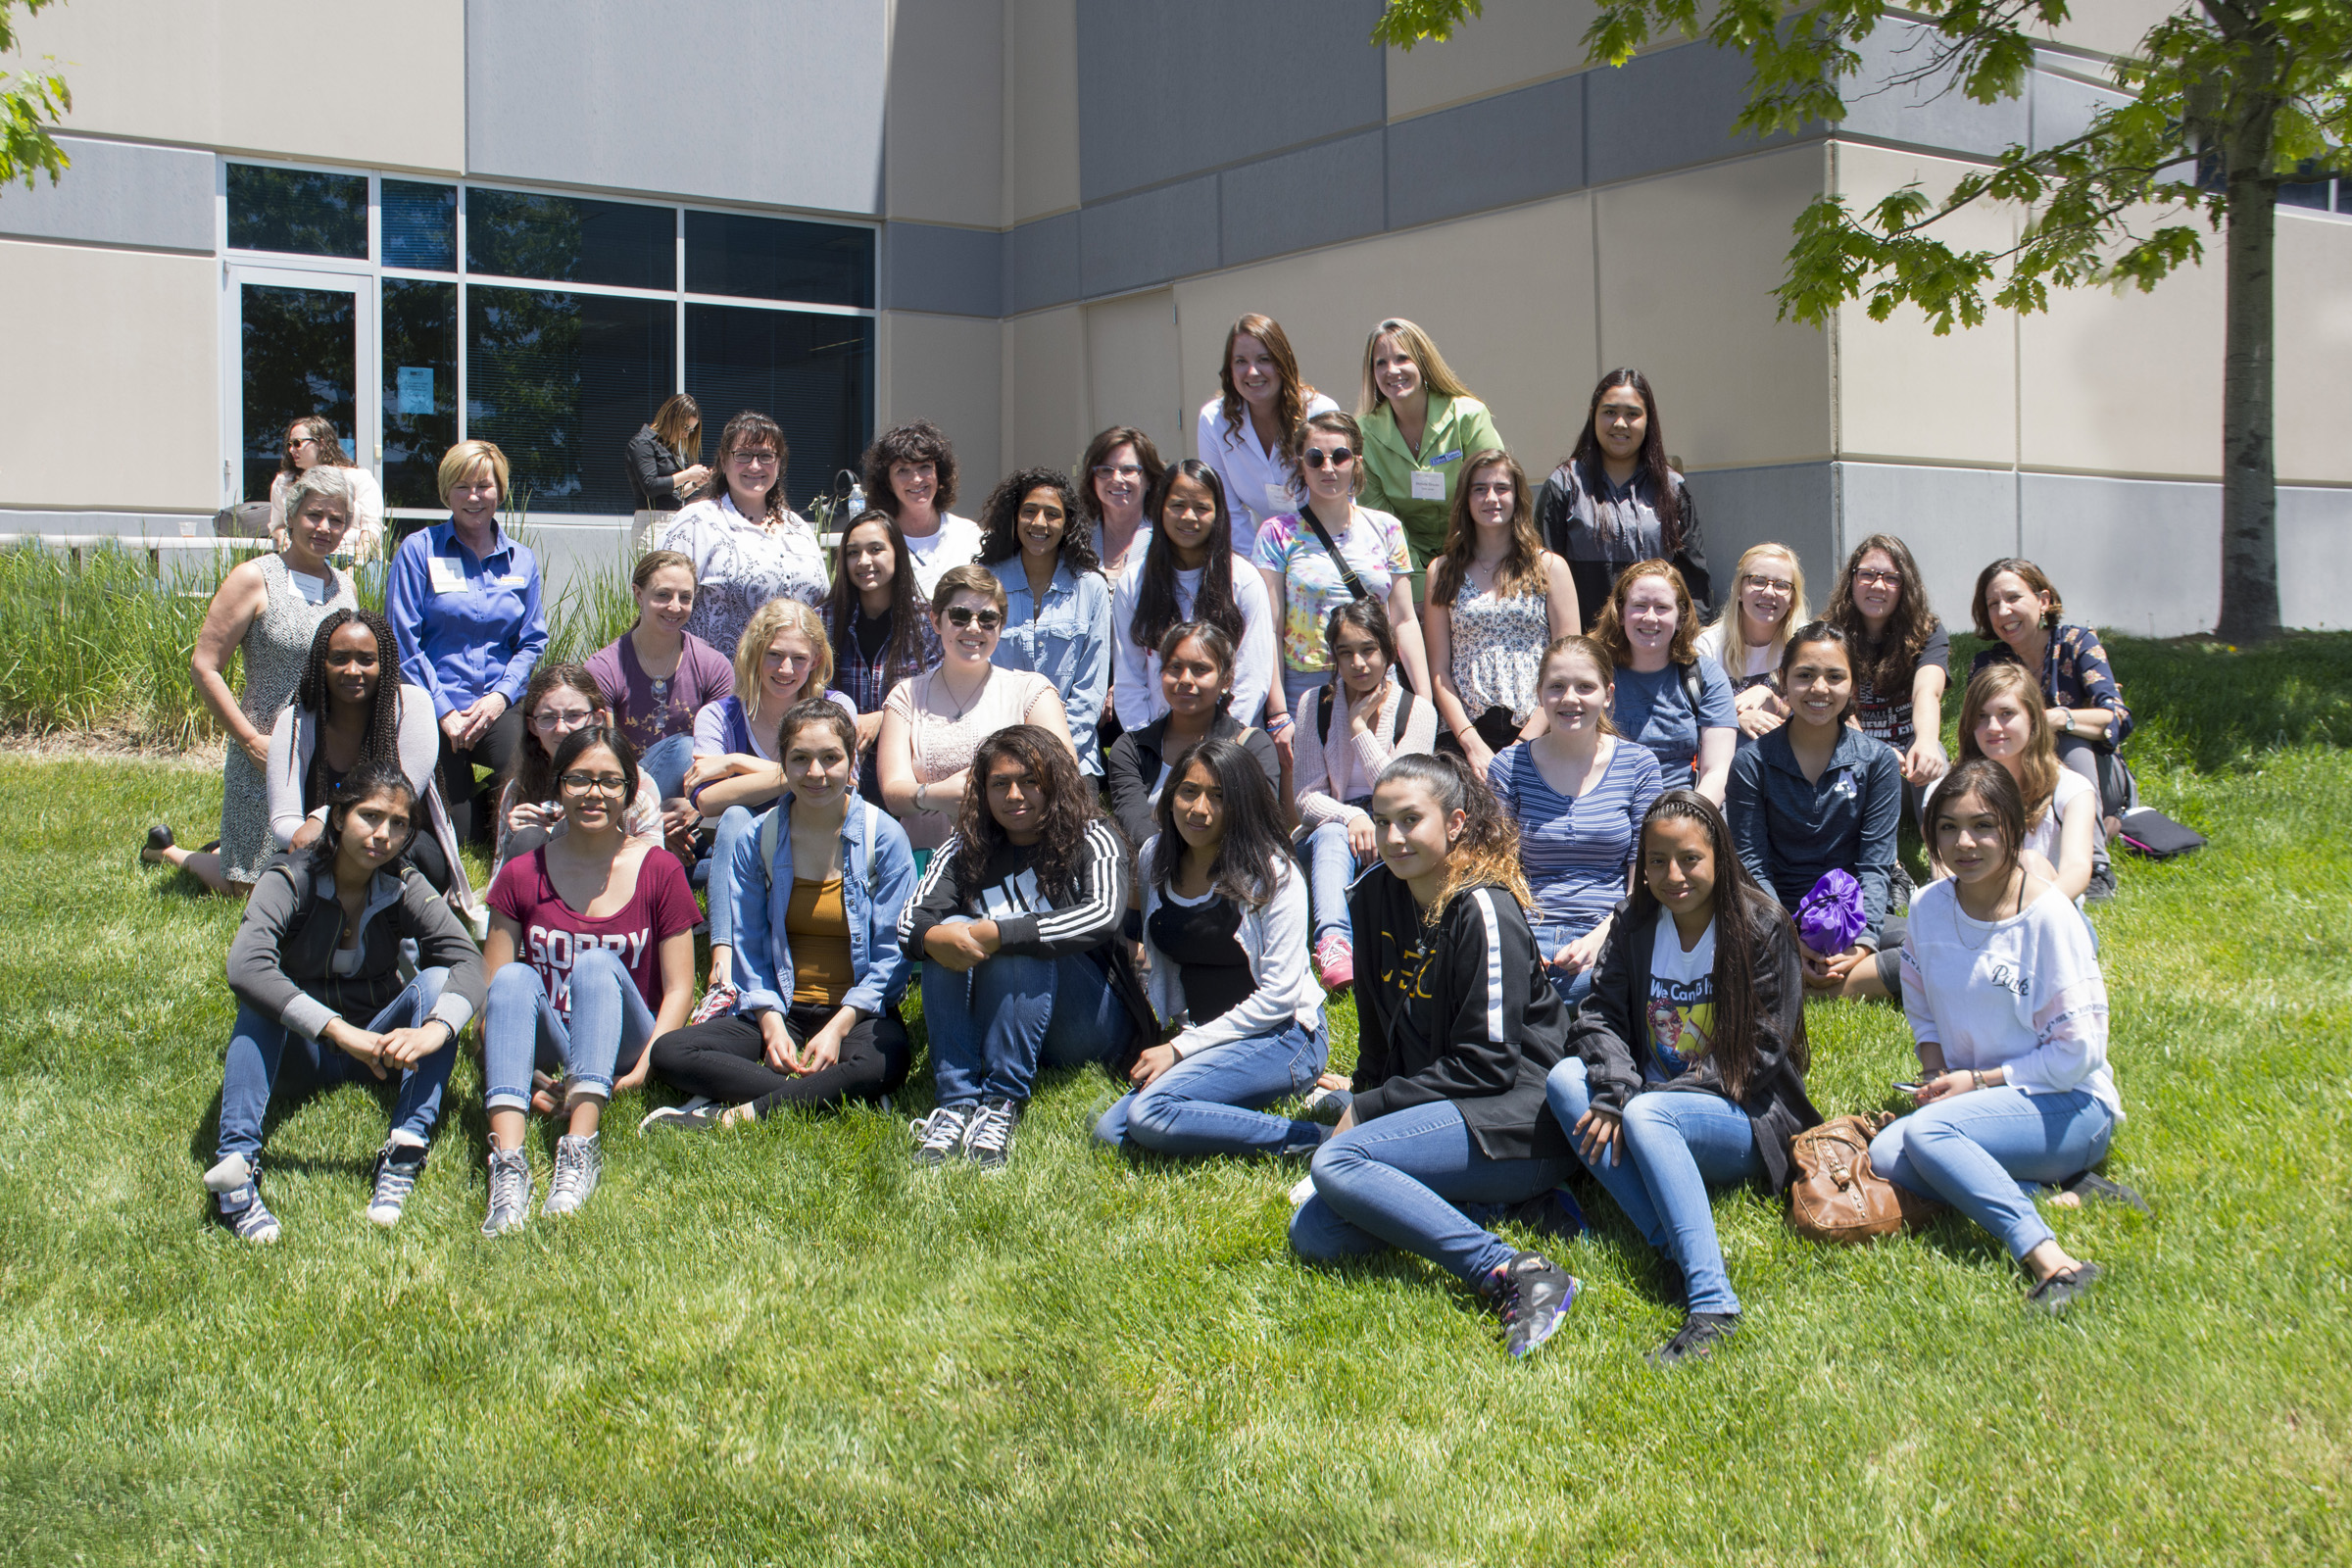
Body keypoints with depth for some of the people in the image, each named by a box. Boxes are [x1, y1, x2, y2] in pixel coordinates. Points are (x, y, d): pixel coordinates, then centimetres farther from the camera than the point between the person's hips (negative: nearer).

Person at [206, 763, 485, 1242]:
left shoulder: (405, 889, -7)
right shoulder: (290, 882, -16)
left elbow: (467, 960, -22)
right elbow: (245, 967, -34)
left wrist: (435, 1030, -44)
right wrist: (342, 1032, -46)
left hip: (380, 1041, 2)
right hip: (306, 1048, -2)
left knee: (435, 980, -24)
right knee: (260, 999, -30)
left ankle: (405, 1153, -37)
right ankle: (236, 1160, -43)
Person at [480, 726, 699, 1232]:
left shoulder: (660, 871, 1)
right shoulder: (522, 874, 4)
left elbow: (679, 988, 0)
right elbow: (491, 990, 0)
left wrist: (645, 1063, -17)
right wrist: (524, 1073, -15)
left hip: (622, 1048, -1)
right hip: (546, 1051, 1)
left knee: (598, 964, -28)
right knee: (515, 977, -28)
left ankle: (581, 1150, -45)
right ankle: (508, 1163, -47)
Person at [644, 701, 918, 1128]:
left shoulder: (884, 837, -5)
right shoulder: (756, 841, 2)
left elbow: (891, 955, -6)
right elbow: (748, 949, 4)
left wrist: (839, 1027, -17)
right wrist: (771, 1025, -12)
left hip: (860, 1012, -3)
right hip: (780, 1009, 3)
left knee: (886, 1063, -38)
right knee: (669, 1052, -21)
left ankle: (732, 1116, -31)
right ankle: (822, 1096, -27)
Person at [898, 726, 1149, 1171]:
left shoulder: (1091, 839, -3)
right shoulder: (966, 850, 9)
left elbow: (1104, 914, -24)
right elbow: (910, 919, -5)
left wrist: (995, 934, -32)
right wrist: (933, 937, -31)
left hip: (1088, 1028, -3)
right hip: (989, 1021, 4)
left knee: (1021, 943, -30)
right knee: (950, 933, -22)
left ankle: (1003, 1103, -33)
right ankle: (956, 1102, -31)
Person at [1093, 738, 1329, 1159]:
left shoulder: (1273, 874, -12)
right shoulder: (1155, 858, 7)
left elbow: (1277, 995, -15)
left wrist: (1180, 1049, -15)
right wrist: (1169, 1034, 11)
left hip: (1282, 1035, -8)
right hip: (1198, 1035, 8)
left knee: (1151, 1113, -29)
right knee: (1111, 1132, -15)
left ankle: (1312, 1139, -20)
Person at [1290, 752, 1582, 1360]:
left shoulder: (1484, 912, -15)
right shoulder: (1375, 896, 9)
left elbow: (1486, 1065, -17)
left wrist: (1367, 1110, -12)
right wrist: (1368, 1099, 8)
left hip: (1517, 1118, -8)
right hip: (1428, 1104, 8)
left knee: (1336, 1163, -28)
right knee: (1312, 1235, -10)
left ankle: (1515, 1274, -32)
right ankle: (1482, 1204, -7)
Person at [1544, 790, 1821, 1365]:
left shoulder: (1762, 928, -8)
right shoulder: (1637, 927, 8)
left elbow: (1760, 1049, -13)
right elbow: (1601, 1016, -1)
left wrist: (1637, 1102, -21)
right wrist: (1616, 1093, -24)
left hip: (1746, 1121, -6)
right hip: (1659, 1099, 6)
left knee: (1647, 1114, -35)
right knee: (1565, 1079, -22)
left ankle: (1711, 1303, -43)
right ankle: (1674, 1248, -33)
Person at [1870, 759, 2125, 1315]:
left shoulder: (2048, 915, -15)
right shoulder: (1929, 906, 2)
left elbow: (2077, 1052, -14)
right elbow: (1921, 1009, 16)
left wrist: (1978, 1080, -13)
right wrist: (1935, 1075, -3)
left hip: (2069, 1105, -7)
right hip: (1973, 1099, 7)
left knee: (1927, 1132, -31)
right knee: (1884, 1157, -20)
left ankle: (2052, 1262, -36)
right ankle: (2058, 1195, -19)